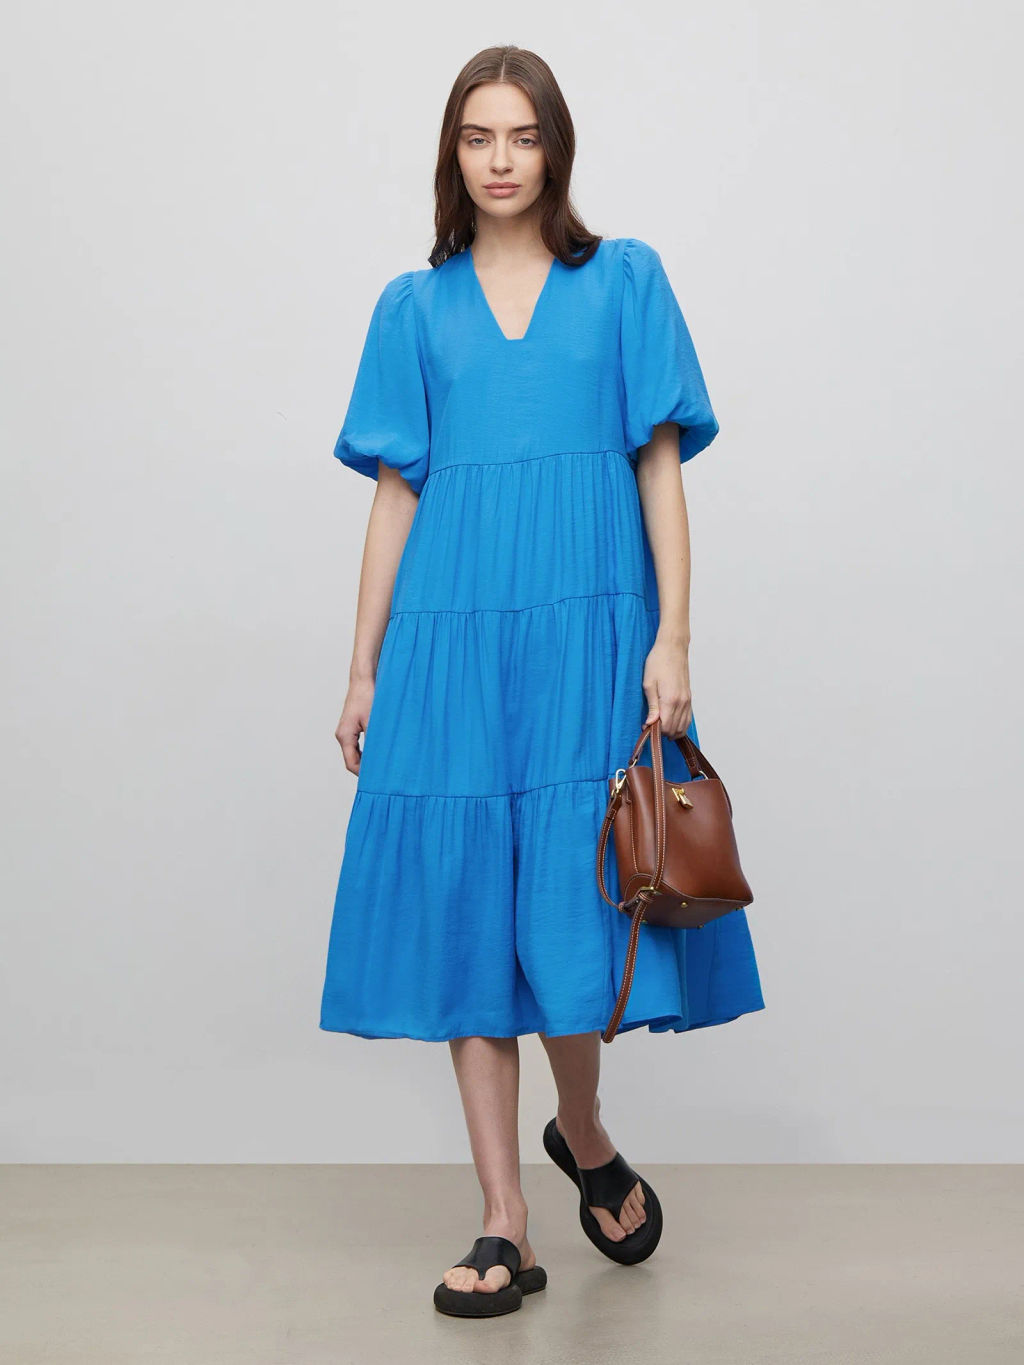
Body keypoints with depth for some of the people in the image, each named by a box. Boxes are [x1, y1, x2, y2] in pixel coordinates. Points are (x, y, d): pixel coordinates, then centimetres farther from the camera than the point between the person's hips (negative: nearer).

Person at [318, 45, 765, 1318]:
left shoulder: (624, 280, 9)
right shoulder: (416, 305, 13)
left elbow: (659, 463, 3)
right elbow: (396, 489, 11)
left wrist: (672, 638, -7)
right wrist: (364, 669, 7)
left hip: (590, 629, -2)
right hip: (453, 636, 2)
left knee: (580, 899, -5)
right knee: (467, 907, 0)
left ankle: (584, 1134, 26)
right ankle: (505, 1228, 8)